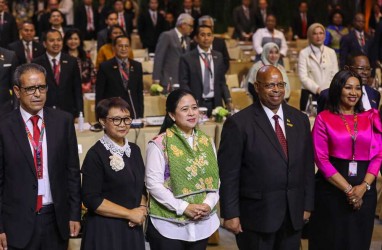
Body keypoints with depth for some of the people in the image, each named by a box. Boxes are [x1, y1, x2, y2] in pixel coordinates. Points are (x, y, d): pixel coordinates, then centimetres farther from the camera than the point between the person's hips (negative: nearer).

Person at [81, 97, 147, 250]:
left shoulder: (134, 150, 8)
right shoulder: (96, 154, -12)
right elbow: (91, 200, -17)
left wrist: (142, 208, -5)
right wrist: (130, 213, -15)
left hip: (133, 227, 6)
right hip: (105, 230, -6)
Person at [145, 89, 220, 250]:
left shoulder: (206, 142, 8)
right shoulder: (159, 144, -9)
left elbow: (214, 178, 8)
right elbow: (153, 184, -13)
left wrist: (209, 204, -10)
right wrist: (184, 207, -17)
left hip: (202, 224, 5)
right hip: (169, 225, -4)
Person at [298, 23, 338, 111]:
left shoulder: (331, 52, 12)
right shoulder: (304, 53, 2)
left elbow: (335, 75, 10)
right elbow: (303, 77, -5)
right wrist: (317, 89, -14)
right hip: (310, 94, -2)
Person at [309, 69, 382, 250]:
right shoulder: (324, 119, -3)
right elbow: (321, 159, -8)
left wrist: (364, 186, -12)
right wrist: (348, 189, -13)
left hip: (364, 190, 3)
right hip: (332, 189, -3)